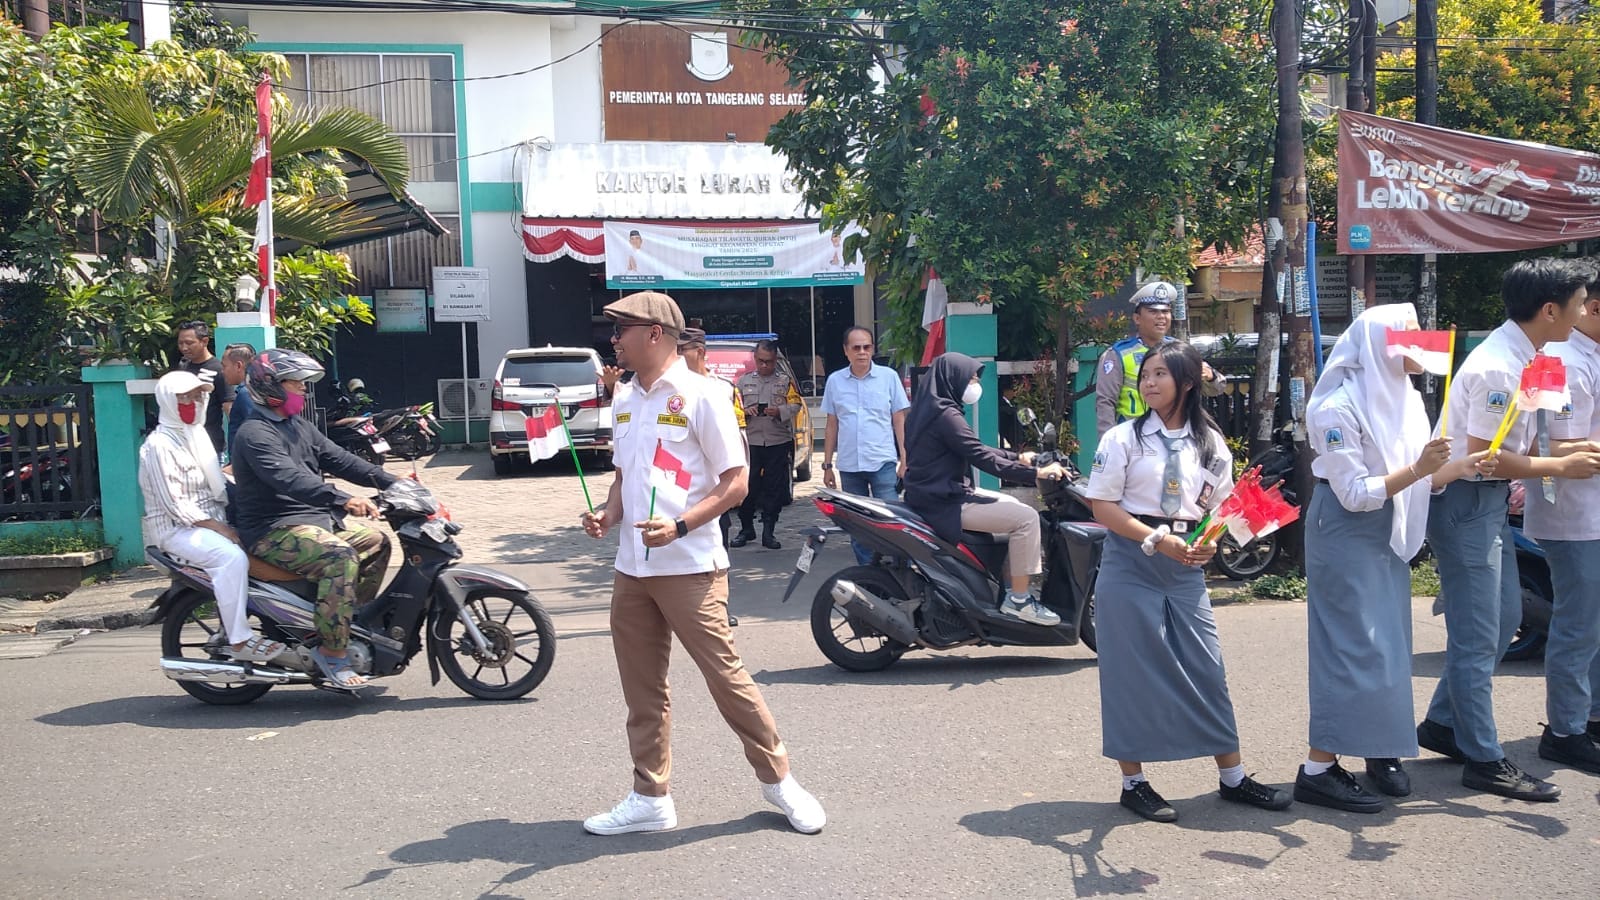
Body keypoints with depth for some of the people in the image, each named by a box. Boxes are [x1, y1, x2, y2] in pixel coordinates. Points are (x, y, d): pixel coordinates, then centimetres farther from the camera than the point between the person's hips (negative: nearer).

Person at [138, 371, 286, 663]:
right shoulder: (159, 444, -11)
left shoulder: (198, 434, 15)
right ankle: (239, 641, -29)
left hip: (213, 520, 9)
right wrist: (218, 528, -22)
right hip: (175, 529, -9)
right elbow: (173, 503, -18)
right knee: (232, 557, -32)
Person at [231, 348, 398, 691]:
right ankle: (331, 651, -27)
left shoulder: (298, 426, 16)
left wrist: (391, 482, 3)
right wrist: (343, 500, -43)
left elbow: (337, 459, 13)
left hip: (315, 517, 10)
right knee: (339, 556, -31)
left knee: (376, 541, 10)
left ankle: (357, 621, 17)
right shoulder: (255, 434, -15)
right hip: (274, 530, -10)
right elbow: (289, 479, -31)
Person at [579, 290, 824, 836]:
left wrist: (680, 526, -23)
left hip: (689, 567, -7)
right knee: (642, 688, 12)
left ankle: (778, 778, 16)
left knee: (725, 675, -1)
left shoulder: (700, 395, -9)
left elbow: (735, 483, -11)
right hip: (631, 568, 7)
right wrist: (608, 515, 2)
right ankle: (650, 797, 23)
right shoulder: (626, 401, 13)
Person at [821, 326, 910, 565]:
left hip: (883, 463, -3)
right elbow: (832, 426, 12)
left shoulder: (888, 376, 1)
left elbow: (899, 420, 4)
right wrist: (827, 465, 10)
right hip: (849, 465, 3)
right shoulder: (835, 381, 7)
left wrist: (904, 460, -2)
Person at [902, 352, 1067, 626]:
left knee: (1014, 506, 19)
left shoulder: (930, 409, 14)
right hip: (944, 504, -11)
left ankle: (1017, 586, 19)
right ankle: (1018, 600, -6)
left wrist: (1017, 457, 16)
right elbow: (981, 458, -22)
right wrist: (1035, 474, -20)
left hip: (945, 492, 11)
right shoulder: (945, 415, -18)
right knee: (1026, 517, -12)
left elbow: (975, 450, 20)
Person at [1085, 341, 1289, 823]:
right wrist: (1158, 539, -18)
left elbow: (1218, 508, 15)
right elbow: (1102, 505, -7)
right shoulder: (1124, 437, -4)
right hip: (1130, 565, -3)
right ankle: (1134, 783, 14)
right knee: (1132, 672, 2)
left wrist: (1208, 543, -7)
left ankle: (1233, 777, 20)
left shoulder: (1212, 445, 7)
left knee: (1206, 668, 6)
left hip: (1185, 567, 3)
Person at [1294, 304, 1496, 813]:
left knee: (1390, 645, 12)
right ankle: (1318, 770, -2)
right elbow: (1355, 493, -21)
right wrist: (1418, 469, -28)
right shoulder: (1339, 408, -18)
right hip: (1347, 537, -8)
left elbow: (1419, 479, 9)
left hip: (1390, 537, 8)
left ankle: (1381, 751, 26)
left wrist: (1462, 467, -8)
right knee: (1353, 647, -8)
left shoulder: (1407, 399, 7)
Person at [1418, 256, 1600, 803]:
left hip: (1489, 500, 11)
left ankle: (1442, 724, 30)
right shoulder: (1498, 368, -23)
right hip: (1465, 503, -11)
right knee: (1478, 636, -2)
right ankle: (1484, 761, 9)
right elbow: (1485, 455, -23)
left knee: (1503, 617, 19)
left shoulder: (1521, 357, 8)